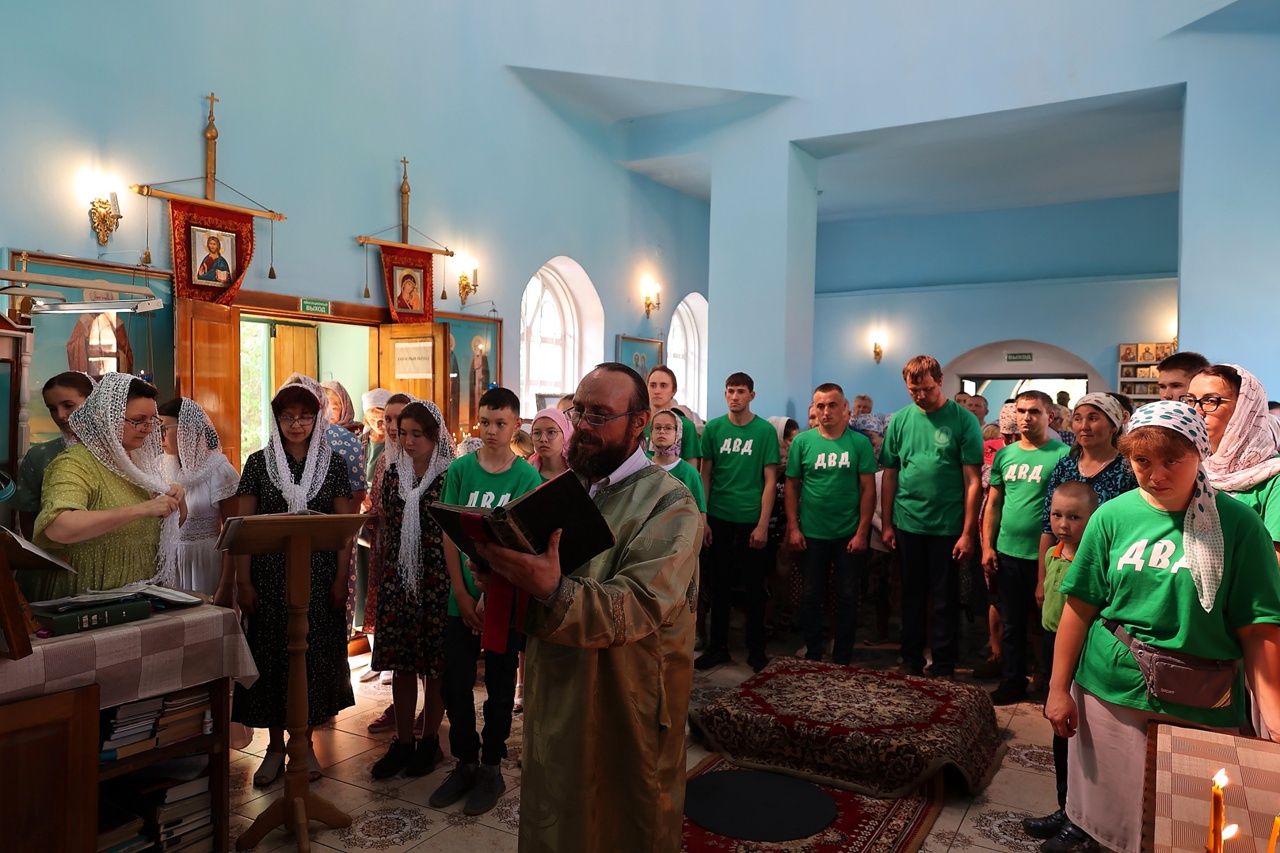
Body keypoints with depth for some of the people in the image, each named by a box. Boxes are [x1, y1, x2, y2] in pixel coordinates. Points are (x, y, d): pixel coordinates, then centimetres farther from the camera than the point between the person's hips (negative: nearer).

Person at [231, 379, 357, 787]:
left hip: (319, 576, 0)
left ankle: (305, 740, 23)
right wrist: (243, 581, -4)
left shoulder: (333, 463, 2)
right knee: (271, 656, 5)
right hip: (270, 576, 0)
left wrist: (341, 579, -3)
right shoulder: (258, 462, 2)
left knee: (315, 655, 6)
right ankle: (276, 744, 21)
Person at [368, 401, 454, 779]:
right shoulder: (393, 474, 8)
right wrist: (383, 575, 12)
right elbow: (387, 529, 14)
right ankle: (403, 741, 22)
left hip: (437, 581, -4)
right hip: (398, 579, 4)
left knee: (435, 663, 6)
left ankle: (430, 740, 22)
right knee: (401, 662, 9)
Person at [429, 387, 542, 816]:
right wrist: (462, 594, -7)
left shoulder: (528, 477, -6)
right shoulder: (460, 469, -1)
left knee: (500, 685, 10)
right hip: (463, 598, 2)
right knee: (456, 684, 9)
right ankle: (465, 762, 28)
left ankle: (491, 767, 26)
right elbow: (449, 534, -1)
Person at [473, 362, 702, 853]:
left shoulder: (669, 503, -15)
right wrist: (504, 566, -12)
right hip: (555, 694, 6)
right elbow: (541, 576, 10)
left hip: (627, 706, -6)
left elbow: (640, 606, -28)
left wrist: (554, 592, -42)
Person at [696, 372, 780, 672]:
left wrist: (763, 524, -9)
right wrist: (702, 518, 0)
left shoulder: (765, 430, -4)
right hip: (719, 518, 2)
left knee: (754, 587, 9)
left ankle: (756, 648, 23)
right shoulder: (713, 428, 2)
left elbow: (770, 480, -4)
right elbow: (705, 475, 5)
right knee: (719, 585, 11)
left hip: (751, 520, -2)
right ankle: (717, 646, 23)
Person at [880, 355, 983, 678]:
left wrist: (968, 532, -10)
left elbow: (973, 480, -8)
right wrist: (886, 523, 5)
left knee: (945, 601, 8)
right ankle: (911, 662, 30)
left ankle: (943, 669, 22)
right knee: (912, 596, 15)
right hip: (907, 525, 3)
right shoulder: (900, 420, 2)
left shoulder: (963, 421, -7)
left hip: (948, 527, -3)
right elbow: (890, 475, 7)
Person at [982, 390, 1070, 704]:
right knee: (1012, 622, 14)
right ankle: (1013, 681, 26)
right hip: (1007, 554, 4)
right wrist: (987, 546, 4)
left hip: (1045, 556, -4)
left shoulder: (1063, 455, -7)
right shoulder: (1004, 455, 7)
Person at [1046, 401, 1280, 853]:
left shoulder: (1238, 524, -7)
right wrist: (1058, 688, 0)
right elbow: (1080, 608, -1)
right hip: (1109, 695, 1)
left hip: (1202, 707, -1)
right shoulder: (1112, 516, -4)